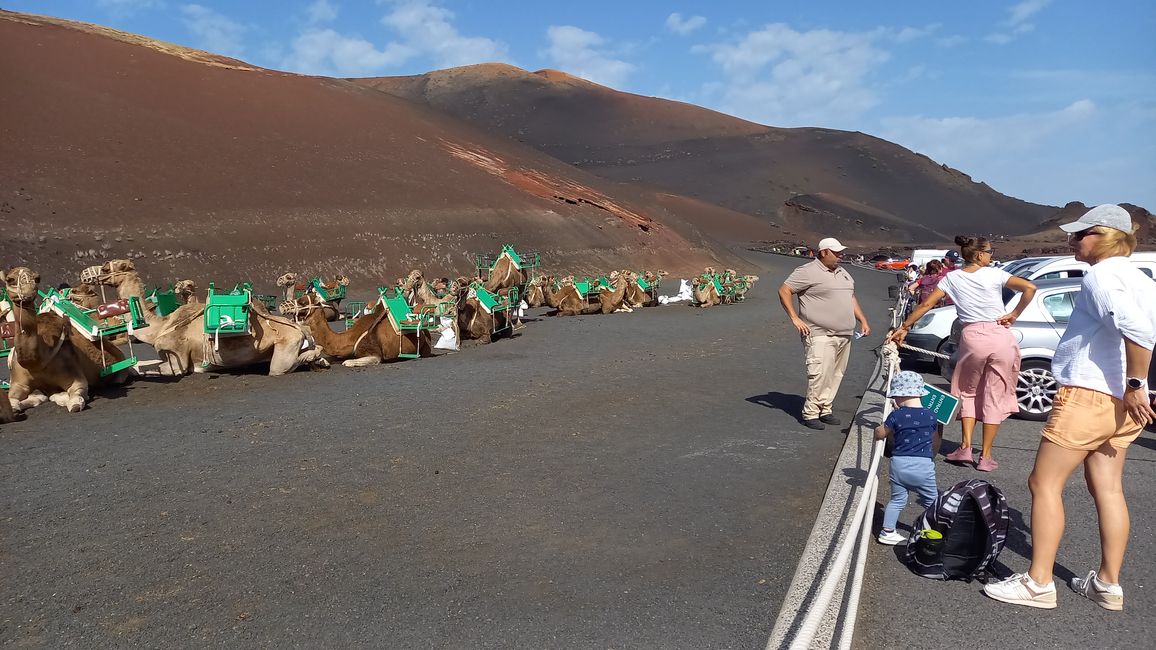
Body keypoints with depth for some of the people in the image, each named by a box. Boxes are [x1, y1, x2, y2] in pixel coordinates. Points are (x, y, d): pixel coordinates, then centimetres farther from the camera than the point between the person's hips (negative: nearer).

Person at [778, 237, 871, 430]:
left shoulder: (843, 273, 19)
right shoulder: (808, 272, -7)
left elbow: (851, 298, 29)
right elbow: (784, 291, -9)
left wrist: (863, 321, 20)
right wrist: (794, 318, -14)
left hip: (844, 335, 8)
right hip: (820, 335, -8)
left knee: (836, 375, 8)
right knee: (820, 374, -13)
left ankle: (825, 409, 17)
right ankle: (810, 413, -3)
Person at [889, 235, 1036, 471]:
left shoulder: (952, 278, 6)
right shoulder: (994, 274, 2)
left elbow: (926, 304, 3)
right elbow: (1030, 288, -8)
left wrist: (904, 327, 9)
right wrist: (1014, 314, 0)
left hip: (973, 337, 1)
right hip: (1001, 337, -1)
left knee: (969, 392, 19)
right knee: (995, 396, 7)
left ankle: (965, 447, 7)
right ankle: (985, 456, 9)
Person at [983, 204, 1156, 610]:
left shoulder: (1101, 274, -13)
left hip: (1088, 395, -10)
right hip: (1121, 403, 10)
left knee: (1044, 483, -4)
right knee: (1107, 488, 15)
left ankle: (1038, 584, -1)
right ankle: (1108, 585, 22)